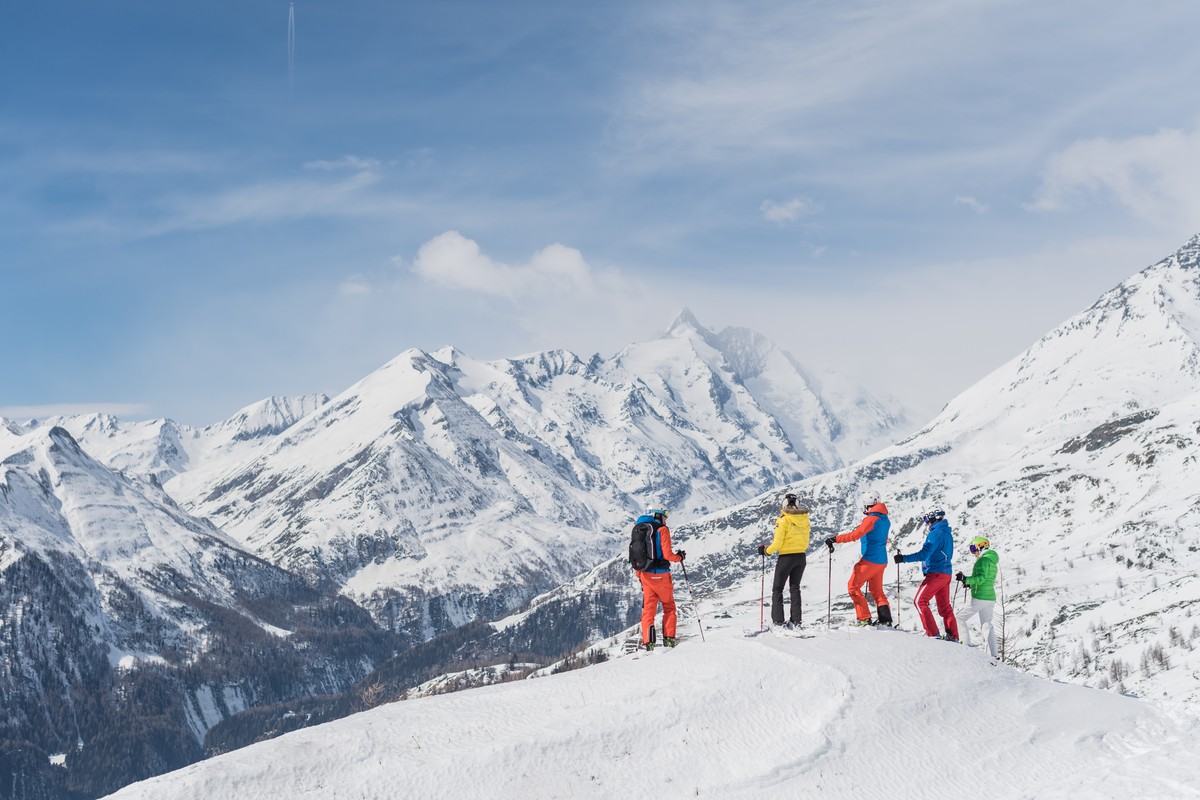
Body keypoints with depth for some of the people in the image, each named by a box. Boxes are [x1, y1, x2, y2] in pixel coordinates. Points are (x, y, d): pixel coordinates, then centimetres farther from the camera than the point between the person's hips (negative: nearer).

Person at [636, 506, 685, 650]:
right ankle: (669, 638, 6)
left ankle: (648, 642, -3)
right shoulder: (662, 530, -8)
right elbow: (667, 554, -16)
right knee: (669, 606, 13)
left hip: (646, 575, 5)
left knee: (648, 609, 6)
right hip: (661, 575, -5)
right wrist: (679, 557, 4)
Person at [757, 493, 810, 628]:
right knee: (795, 588, 16)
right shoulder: (804, 520, 2)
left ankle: (778, 621, -3)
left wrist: (766, 551, -1)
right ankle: (796, 620, 11)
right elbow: (806, 543, 9)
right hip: (801, 556, 5)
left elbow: (777, 542, -16)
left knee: (777, 589, 5)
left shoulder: (783, 520, -14)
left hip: (786, 557, -5)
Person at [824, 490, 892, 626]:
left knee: (853, 586, 0)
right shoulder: (885, 520, 11)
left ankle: (864, 618, -6)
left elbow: (855, 535, -23)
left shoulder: (871, 519, -16)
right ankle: (885, 619, 9)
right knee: (877, 591, 18)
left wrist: (835, 539, -20)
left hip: (870, 560, -9)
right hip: (881, 561, 9)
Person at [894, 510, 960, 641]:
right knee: (945, 606, 14)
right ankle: (953, 636, 13)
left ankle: (933, 633, -12)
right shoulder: (947, 533, 16)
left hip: (936, 574, -9)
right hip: (946, 574, 9)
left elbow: (925, 553, -23)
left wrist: (904, 558, -24)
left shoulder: (936, 533, -13)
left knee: (920, 602, -6)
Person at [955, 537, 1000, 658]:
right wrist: (971, 583, 21)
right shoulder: (993, 563, 18)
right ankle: (993, 654, 4)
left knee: (962, 621, 0)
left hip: (979, 597, -9)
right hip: (991, 598, 9)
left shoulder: (983, 560, -11)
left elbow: (982, 577, -23)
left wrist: (966, 579, -25)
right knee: (986, 625, 11)